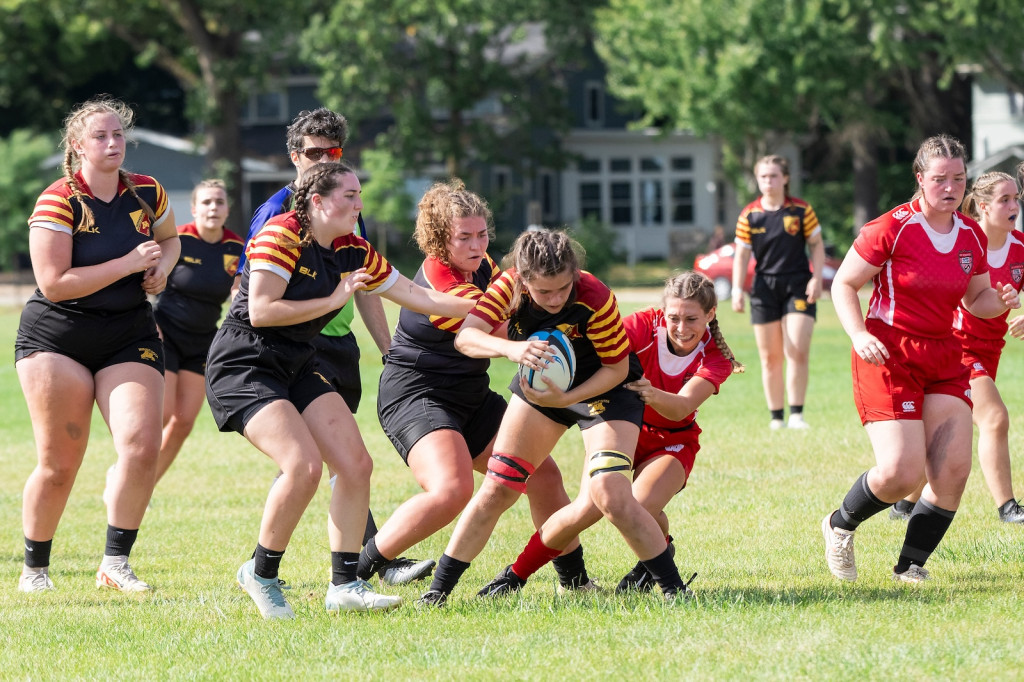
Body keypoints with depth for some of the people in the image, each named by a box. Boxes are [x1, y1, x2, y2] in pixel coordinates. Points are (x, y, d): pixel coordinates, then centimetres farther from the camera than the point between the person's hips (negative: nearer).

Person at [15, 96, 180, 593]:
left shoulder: (148, 194, 4)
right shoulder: (58, 202, -12)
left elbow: (168, 239, 27)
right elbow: (53, 284, -19)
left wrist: (162, 266, 3)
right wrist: (128, 264, -19)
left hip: (130, 335, 4)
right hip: (57, 338, -4)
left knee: (142, 447, -16)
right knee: (59, 464, -2)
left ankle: (115, 563, -6)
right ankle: (34, 568, 18)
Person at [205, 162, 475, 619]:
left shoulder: (352, 252, 6)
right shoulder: (282, 235, -16)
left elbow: (419, 297, 10)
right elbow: (260, 311, -23)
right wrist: (333, 300, -19)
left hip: (298, 366, 8)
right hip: (243, 365, -8)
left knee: (356, 463, -5)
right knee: (304, 464, -24)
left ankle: (344, 585, 1)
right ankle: (261, 575, -6)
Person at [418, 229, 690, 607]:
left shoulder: (595, 299, -33)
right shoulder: (510, 285, -24)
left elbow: (616, 368, -21)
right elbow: (465, 336, -34)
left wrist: (565, 398, -34)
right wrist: (511, 348, -53)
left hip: (604, 389, -4)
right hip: (539, 384, 4)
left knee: (609, 497, -20)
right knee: (498, 488, -1)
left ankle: (673, 588, -7)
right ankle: (438, 590, 8)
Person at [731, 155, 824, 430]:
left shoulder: (801, 210, 0)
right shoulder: (749, 216, 2)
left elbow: (817, 244, 6)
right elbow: (741, 255, 5)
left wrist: (817, 278, -6)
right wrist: (737, 290, -3)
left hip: (797, 285, -2)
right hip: (765, 288, 2)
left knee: (797, 353, -13)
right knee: (770, 358, 3)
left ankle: (797, 414, -8)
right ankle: (776, 417, 10)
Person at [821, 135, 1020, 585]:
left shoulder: (971, 235, 7)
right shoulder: (892, 229, -11)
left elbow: (975, 299, 19)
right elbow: (843, 284, -5)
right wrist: (859, 335, -20)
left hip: (944, 358, 6)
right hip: (889, 356, -6)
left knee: (954, 468, -7)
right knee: (902, 472, -15)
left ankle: (910, 566, 11)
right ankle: (839, 526, 16)